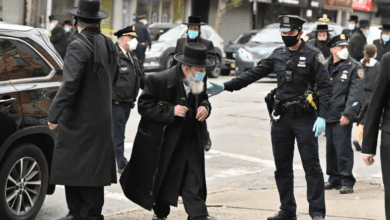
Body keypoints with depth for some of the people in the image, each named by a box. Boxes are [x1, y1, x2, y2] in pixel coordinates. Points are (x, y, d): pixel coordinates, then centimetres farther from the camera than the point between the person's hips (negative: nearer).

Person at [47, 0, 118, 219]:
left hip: (78, 120, -7)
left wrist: (53, 115, -20)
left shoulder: (78, 47, -16)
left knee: (72, 168, 0)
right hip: (102, 118, 8)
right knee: (93, 168, 11)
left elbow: (69, 84, -24)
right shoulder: (109, 45, 8)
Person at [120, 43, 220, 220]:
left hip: (190, 138, 4)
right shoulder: (160, 80, -19)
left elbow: (203, 98, 16)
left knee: (194, 179, -6)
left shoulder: (198, 81, -2)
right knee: (162, 179, 12)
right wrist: (171, 111, -27)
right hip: (163, 141, -3)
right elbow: (144, 106, -17)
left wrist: (205, 107, -9)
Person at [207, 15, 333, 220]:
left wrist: (322, 117, -20)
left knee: (311, 166, -5)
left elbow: (325, 87, -10)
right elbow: (253, 74, 11)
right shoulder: (278, 55, 10)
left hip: (305, 118, -6)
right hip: (281, 118, 6)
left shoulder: (313, 55, -7)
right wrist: (225, 86, 5)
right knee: (282, 168, 10)